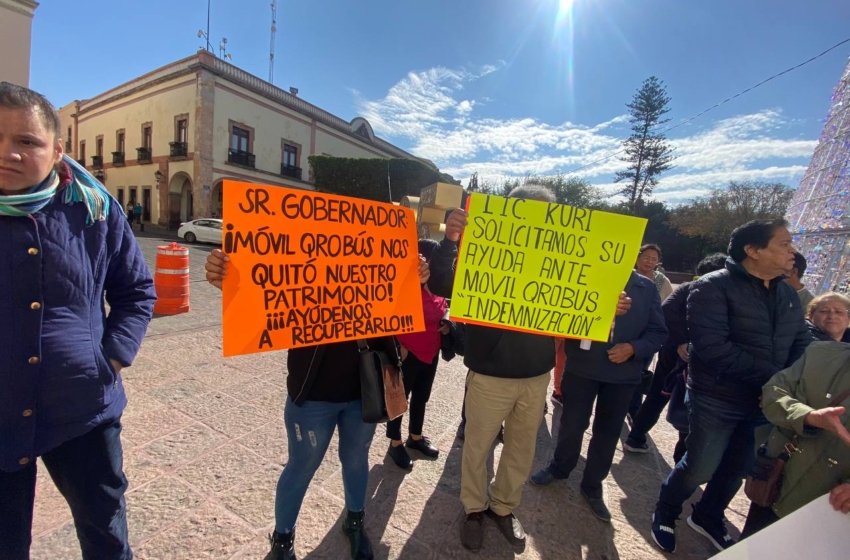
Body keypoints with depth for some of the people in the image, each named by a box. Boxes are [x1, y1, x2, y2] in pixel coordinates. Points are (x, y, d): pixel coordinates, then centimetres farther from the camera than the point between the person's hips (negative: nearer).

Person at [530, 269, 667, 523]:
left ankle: (593, 486, 36)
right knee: (572, 424, 12)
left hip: (623, 374, 2)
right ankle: (559, 468, 40)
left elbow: (658, 331, 2)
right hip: (581, 368, -2)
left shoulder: (647, 288, 2)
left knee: (608, 432, 14)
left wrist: (634, 348, -15)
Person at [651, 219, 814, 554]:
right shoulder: (714, 287, -17)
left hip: (766, 402, 7)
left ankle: (707, 518, 44)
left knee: (738, 469, 19)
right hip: (718, 401, -6)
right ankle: (665, 514, 32)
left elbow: (803, 345, 4)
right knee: (699, 468, 5)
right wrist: (774, 377, -23)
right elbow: (713, 347, -25)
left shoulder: (788, 295, 7)